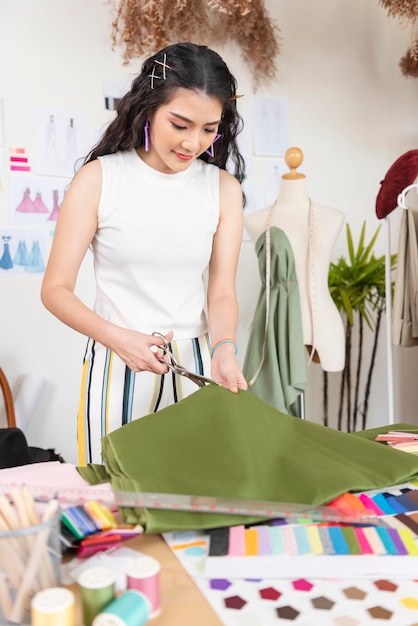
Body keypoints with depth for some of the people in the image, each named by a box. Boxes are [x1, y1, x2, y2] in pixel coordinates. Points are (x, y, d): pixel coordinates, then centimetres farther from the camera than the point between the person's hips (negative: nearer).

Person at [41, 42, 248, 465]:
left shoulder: (223, 187, 1)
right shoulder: (99, 178, -7)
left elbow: (221, 292, -2)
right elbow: (55, 290, -7)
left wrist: (223, 350, -21)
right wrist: (118, 338, -22)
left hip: (196, 365, 2)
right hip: (116, 366, -2)